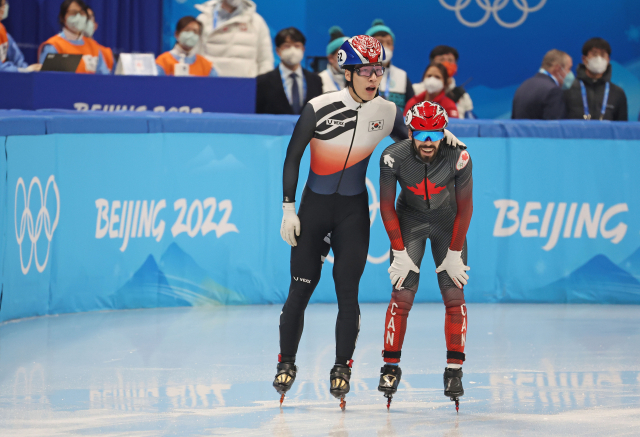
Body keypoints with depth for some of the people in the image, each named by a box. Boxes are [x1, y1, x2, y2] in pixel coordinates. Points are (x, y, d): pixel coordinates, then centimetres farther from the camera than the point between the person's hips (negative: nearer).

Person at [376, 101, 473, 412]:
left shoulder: (458, 156, -27)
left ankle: (454, 370, 1)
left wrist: (454, 254, -13)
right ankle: (390, 367, 2)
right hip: (409, 221, 0)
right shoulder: (394, 157, -26)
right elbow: (387, 206, -13)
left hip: (448, 222, 0)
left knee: (454, 295, -7)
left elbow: (464, 208, -14)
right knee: (402, 295, -9)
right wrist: (399, 252, -13)